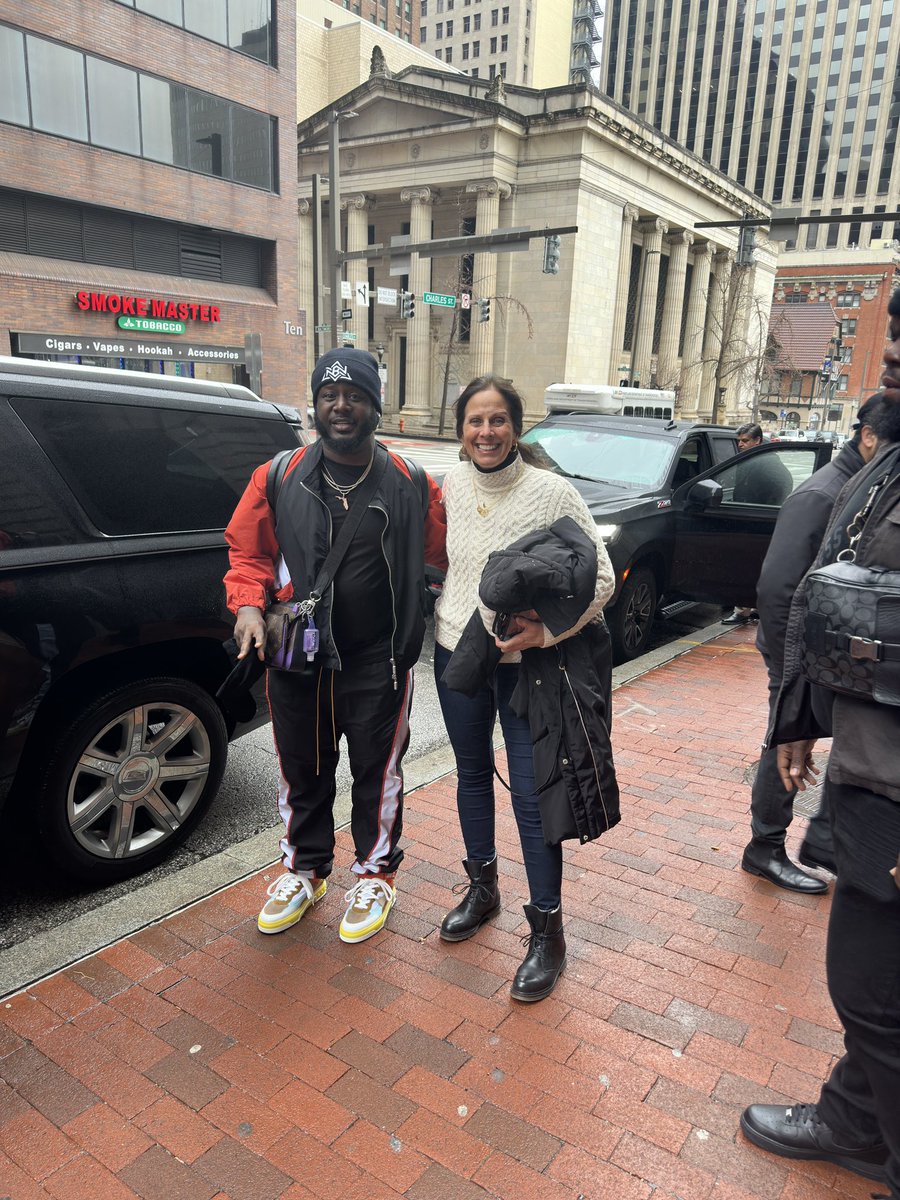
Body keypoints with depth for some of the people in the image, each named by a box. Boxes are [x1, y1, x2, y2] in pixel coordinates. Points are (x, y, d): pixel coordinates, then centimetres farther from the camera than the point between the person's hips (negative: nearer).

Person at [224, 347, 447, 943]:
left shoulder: (411, 485, -3)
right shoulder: (279, 478, -1)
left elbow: (445, 552, 6)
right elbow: (248, 552, 5)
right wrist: (249, 604, -11)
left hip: (380, 664, -1)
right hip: (297, 657, 2)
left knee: (377, 774, 13)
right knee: (304, 772, 18)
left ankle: (375, 875, 36)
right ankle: (305, 869, 42)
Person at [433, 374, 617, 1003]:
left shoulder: (553, 491, -15)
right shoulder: (452, 484, -2)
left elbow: (602, 577, -12)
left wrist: (547, 629, -23)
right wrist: (448, 613, 12)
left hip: (524, 662, -4)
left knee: (532, 793, -2)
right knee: (473, 772, 18)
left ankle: (548, 930, 14)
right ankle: (483, 887, 39)